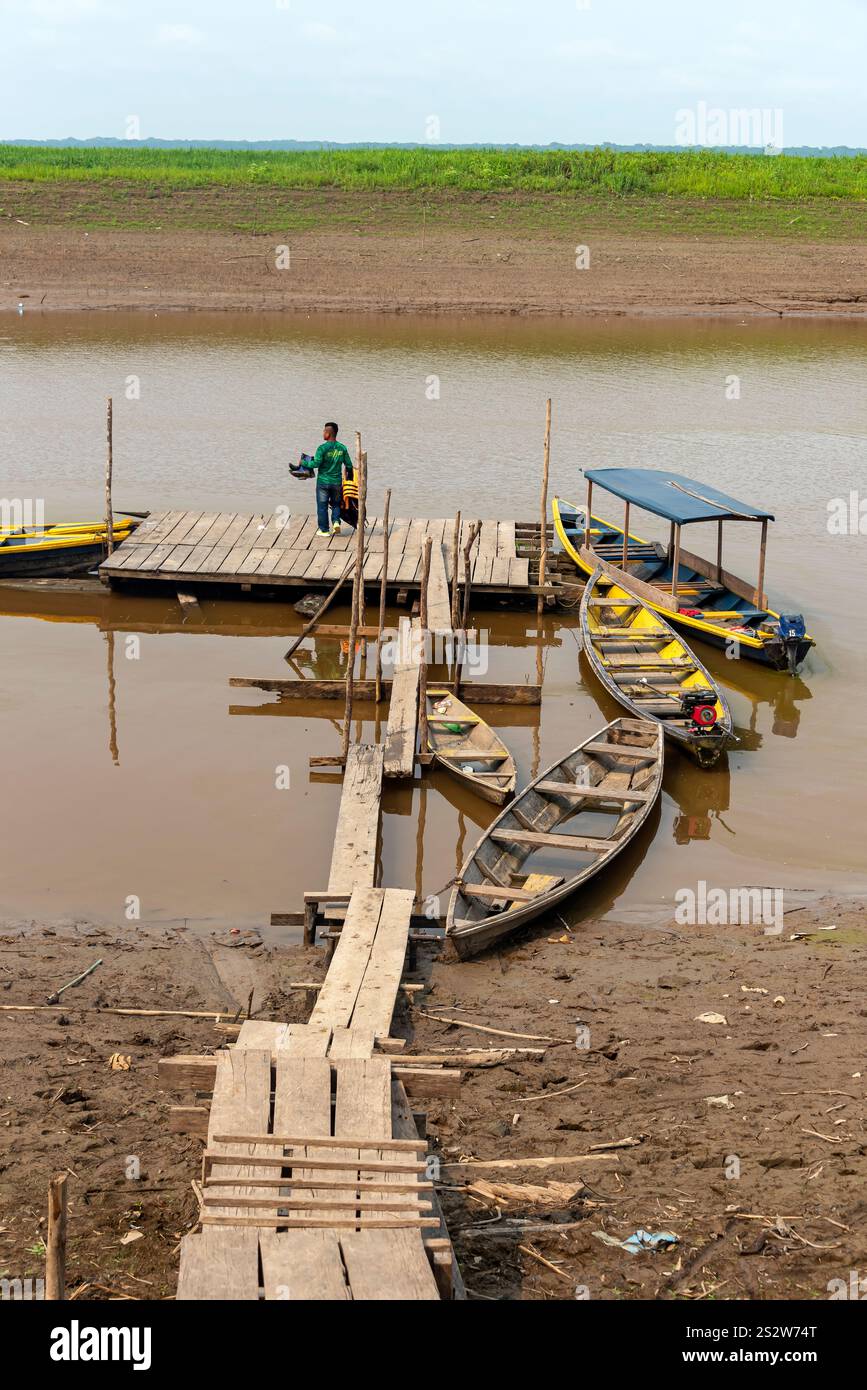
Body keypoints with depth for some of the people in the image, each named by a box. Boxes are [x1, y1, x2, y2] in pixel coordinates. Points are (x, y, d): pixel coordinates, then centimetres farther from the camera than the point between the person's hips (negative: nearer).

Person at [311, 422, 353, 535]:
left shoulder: (322, 448, -14)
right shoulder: (342, 448, -1)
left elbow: (316, 464, -18)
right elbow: (349, 465, 3)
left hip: (323, 482, -4)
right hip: (337, 482, 4)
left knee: (322, 506, 8)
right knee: (336, 504, 20)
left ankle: (324, 530, 12)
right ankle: (336, 521, -2)